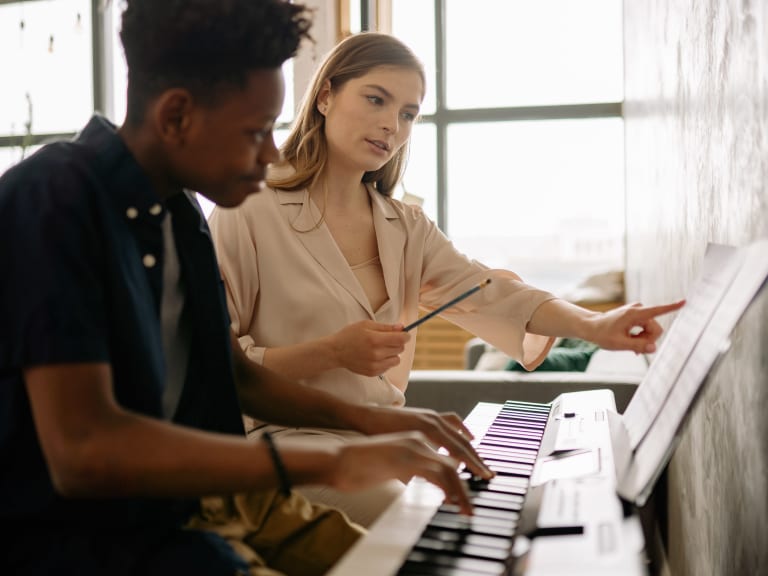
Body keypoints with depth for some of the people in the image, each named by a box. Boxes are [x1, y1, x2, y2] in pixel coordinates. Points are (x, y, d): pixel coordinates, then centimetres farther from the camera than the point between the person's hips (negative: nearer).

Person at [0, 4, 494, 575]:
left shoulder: (179, 212, 7)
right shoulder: (51, 201, -19)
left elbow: (235, 374, 16)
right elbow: (81, 449, -29)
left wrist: (364, 418, 1)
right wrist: (329, 464, -31)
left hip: (185, 491, 8)